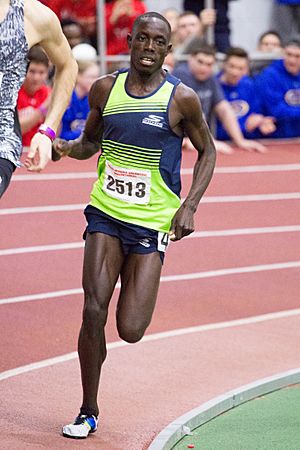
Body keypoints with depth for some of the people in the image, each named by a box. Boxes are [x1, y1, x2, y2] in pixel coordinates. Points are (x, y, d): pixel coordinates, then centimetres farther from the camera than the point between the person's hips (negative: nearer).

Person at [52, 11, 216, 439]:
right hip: (105, 214, 2)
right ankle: (88, 411, 6)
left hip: (152, 223, -2)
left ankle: (138, 288, 30)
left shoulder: (181, 98, -6)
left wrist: (189, 206, -5)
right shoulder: (105, 89, 3)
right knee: (94, 311, -11)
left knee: (131, 331, -8)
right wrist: (67, 148, -5)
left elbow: (207, 151, 6)